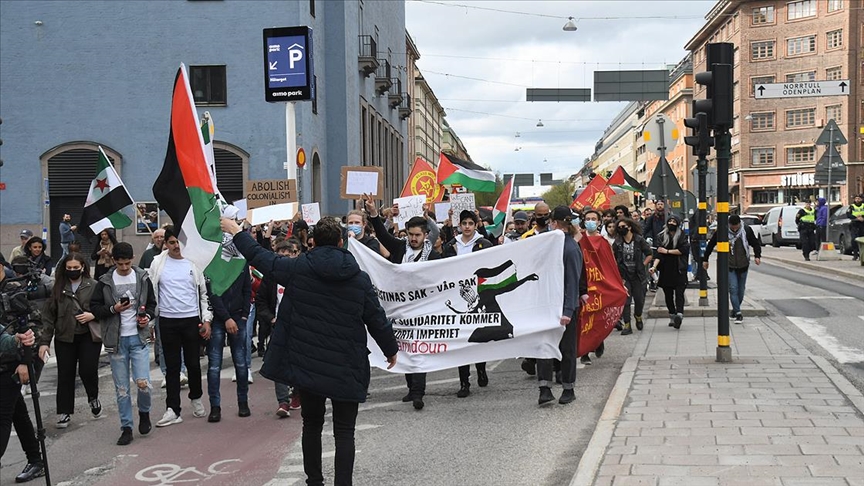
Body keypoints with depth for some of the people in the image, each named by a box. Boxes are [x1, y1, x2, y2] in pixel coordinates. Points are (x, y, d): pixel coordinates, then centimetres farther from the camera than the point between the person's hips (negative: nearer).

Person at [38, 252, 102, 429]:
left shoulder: (94, 286, -3)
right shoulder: (57, 288, 2)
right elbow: (48, 315, 2)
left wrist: (93, 315, -15)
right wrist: (44, 341, -2)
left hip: (89, 336, -2)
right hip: (65, 337, 2)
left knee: (88, 370, -11)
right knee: (65, 375, 6)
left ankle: (93, 398, 19)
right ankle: (64, 412, 17)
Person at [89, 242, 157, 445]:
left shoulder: (143, 278, 3)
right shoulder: (105, 282, 0)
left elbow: (152, 304, 13)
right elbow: (94, 307, 3)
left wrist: (148, 317, -6)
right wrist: (113, 309, -13)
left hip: (139, 337, 0)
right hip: (116, 339, 0)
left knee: (143, 382, -12)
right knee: (121, 388, 5)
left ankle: (144, 412, 17)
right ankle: (126, 427, 16)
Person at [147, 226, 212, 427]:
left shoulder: (193, 263, 3)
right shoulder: (158, 263, 2)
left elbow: (204, 293, 7)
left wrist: (207, 319, 0)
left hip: (191, 320, 0)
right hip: (168, 321, 0)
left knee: (193, 363, 8)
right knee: (172, 366, 4)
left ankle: (196, 398, 30)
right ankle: (173, 410, 6)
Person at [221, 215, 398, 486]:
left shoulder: (298, 268, -6)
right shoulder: (359, 278, -6)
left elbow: (260, 258, 5)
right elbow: (377, 319, 0)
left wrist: (236, 232, 21)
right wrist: (391, 350, 16)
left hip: (306, 363, 2)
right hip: (346, 368, -1)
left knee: (312, 425, 18)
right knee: (344, 431, 4)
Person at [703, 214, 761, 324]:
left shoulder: (747, 230, -5)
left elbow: (755, 244, 7)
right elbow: (711, 245, 4)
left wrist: (757, 256, -10)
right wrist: (705, 259, 8)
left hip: (743, 266, 2)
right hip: (729, 266, -2)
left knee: (741, 290, 10)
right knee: (733, 289, -12)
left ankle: (735, 310, 28)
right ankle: (738, 313, -13)